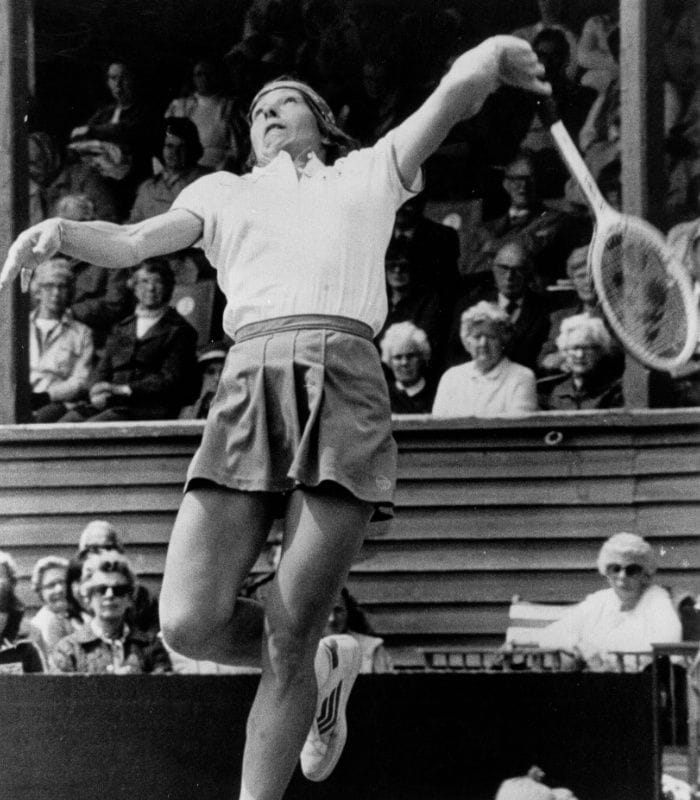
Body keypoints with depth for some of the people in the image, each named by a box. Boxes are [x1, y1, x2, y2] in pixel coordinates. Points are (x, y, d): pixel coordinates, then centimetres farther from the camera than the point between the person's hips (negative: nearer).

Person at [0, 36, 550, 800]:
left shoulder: (371, 172, 28)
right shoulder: (224, 193, 29)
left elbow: (455, 93, 19)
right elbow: (129, 243, 14)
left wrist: (488, 60, 3)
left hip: (344, 384, -2)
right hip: (248, 385, 2)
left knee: (288, 638, -8)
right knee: (189, 622, -11)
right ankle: (324, 666, 18)